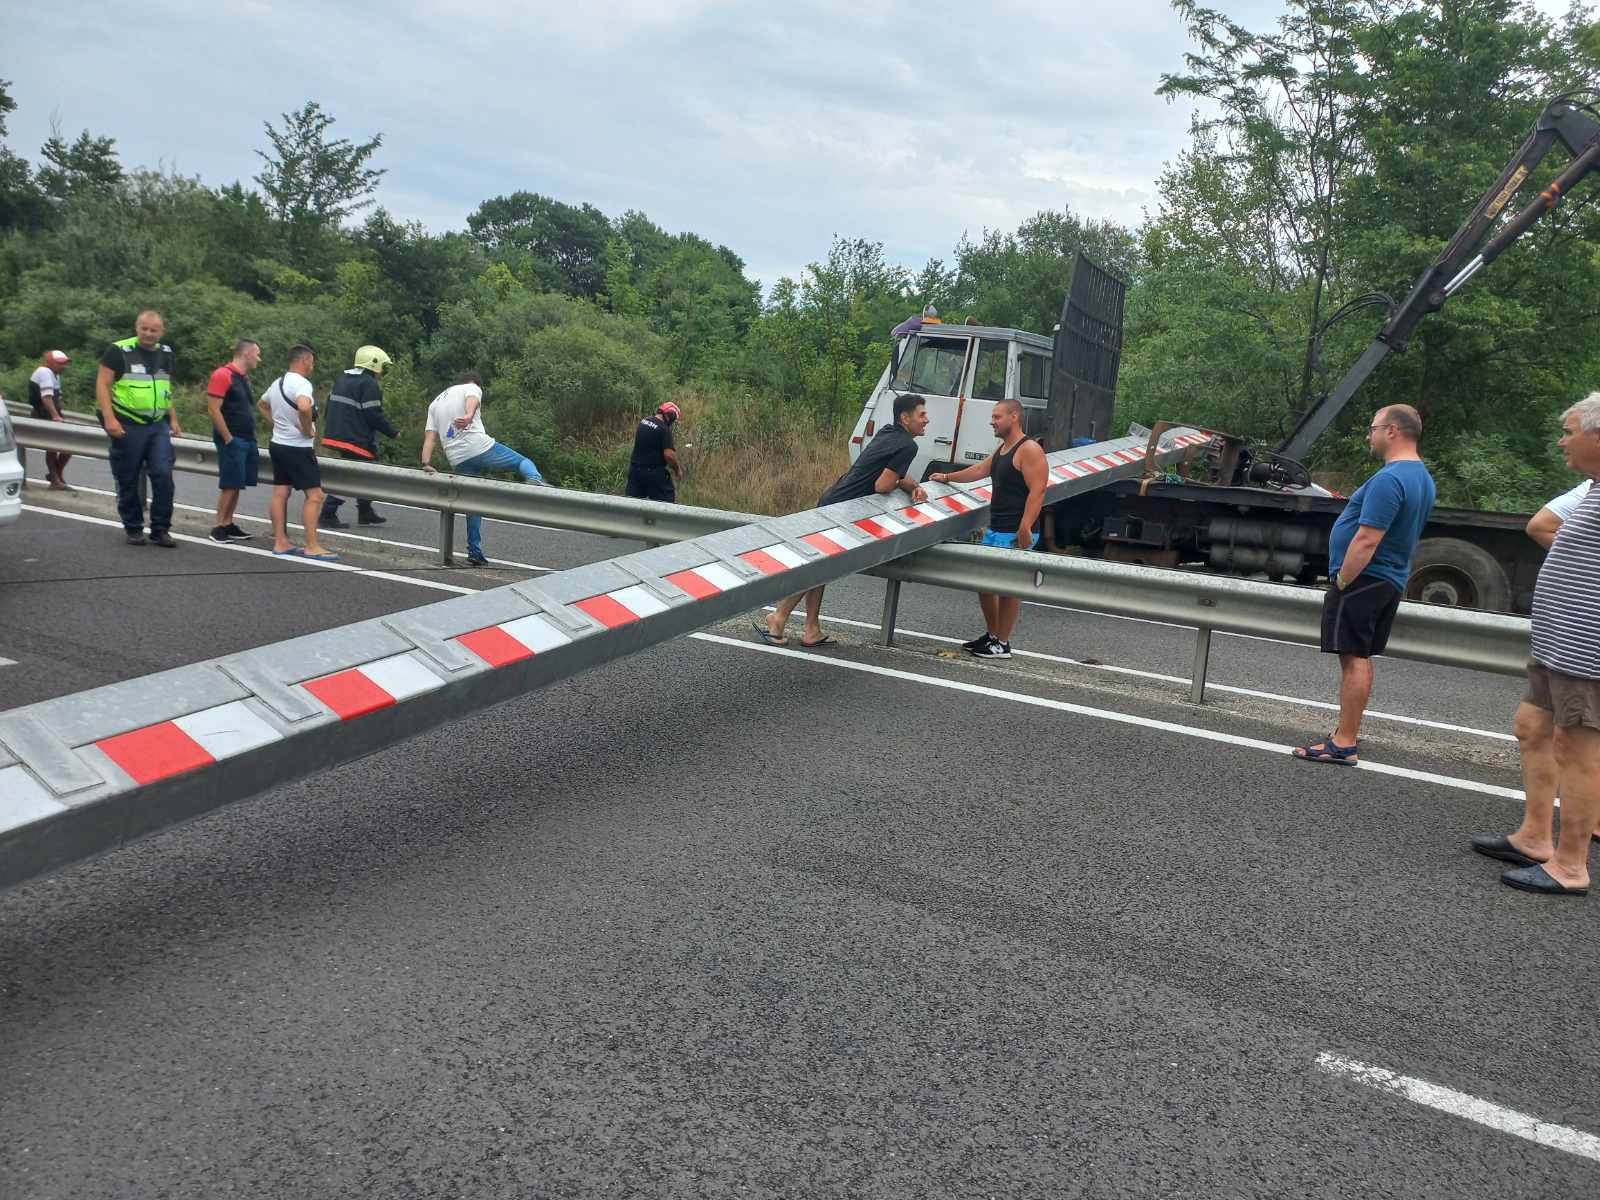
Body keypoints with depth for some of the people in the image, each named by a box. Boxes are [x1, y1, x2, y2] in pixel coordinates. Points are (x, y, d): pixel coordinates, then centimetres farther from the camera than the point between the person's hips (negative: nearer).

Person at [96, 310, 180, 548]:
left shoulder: (167, 354, 12)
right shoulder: (119, 351, -6)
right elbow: (102, 384, -9)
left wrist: (173, 419, 16)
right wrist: (109, 419, -18)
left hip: (159, 425, 4)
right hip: (128, 426, -3)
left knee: (163, 475, -9)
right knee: (128, 480, 5)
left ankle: (160, 529, 0)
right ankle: (133, 528, 19)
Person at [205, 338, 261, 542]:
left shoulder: (244, 378, 17)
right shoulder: (223, 375, -11)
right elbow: (214, 409, -16)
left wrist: (251, 437, 14)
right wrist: (228, 438, -17)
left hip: (247, 439, 9)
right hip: (232, 440, -9)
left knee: (236, 485, 11)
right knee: (230, 485, -8)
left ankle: (228, 524, 17)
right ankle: (219, 527, -2)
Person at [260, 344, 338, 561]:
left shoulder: (277, 383, 13)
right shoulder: (301, 383, -17)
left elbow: (262, 404, 31)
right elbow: (304, 406, -38)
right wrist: (308, 429, -22)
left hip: (278, 444, 10)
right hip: (298, 448, -9)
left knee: (280, 494, 9)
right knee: (314, 495, -7)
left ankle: (281, 543, 12)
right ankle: (312, 547, -10)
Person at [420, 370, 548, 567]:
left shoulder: (435, 403, 31)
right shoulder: (472, 387, 15)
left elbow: (429, 437, 17)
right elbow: (472, 400, -13)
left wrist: (426, 464, 5)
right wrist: (469, 416, -35)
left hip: (457, 460, 5)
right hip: (480, 447, -5)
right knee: (523, 461, 8)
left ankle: (475, 553, 12)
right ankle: (536, 480, -27)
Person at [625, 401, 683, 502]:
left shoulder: (643, 422, 8)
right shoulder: (664, 429, -16)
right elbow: (669, 455, -22)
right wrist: (677, 470, -7)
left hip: (635, 469, 7)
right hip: (654, 473, -7)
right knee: (668, 500, 4)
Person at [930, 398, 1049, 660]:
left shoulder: (1029, 449, -12)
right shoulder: (1002, 449, 18)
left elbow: (1037, 491, -20)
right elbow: (980, 470, 31)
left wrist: (1024, 529, -27)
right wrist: (948, 477, 36)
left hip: (1015, 534, -10)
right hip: (995, 530, 10)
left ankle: (1002, 644, 4)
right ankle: (991, 635, 26)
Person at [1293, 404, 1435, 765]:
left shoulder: (1389, 480, -20)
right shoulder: (1422, 477, 14)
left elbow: (1367, 540, -25)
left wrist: (1341, 581, -18)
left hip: (1363, 579, -10)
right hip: (1391, 582, 10)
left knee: (1353, 658, -8)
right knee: (1360, 658, 15)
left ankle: (1344, 745, -6)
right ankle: (1348, 733, 23)